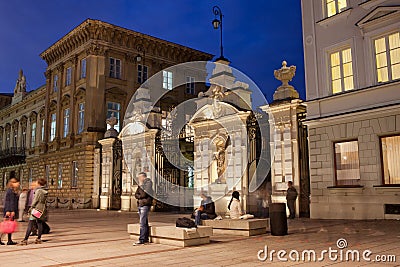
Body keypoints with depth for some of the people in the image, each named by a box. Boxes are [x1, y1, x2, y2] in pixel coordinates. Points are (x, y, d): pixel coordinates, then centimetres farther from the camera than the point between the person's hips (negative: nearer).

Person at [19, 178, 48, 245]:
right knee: (40, 223, 11)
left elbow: (35, 200, -12)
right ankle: (39, 239, 13)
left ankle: (25, 240, -5)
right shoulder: (45, 192, 9)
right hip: (42, 209, 7)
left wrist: (31, 208, -5)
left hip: (36, 209, -7)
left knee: (30, 224, -5)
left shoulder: (38, 190, -11)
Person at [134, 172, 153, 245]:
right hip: (140, 205, 9)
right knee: (144, 223, 13)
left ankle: (141, 240, -11)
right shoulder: (140, 185, 17)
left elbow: (143, 194, -19)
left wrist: (141, 185, -12)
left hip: (145, 205, -9)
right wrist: (140, 197, -6)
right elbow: (136, 194, 13)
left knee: (142, 223, -12)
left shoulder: (148, 184, -8)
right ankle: (146, 239, 19)